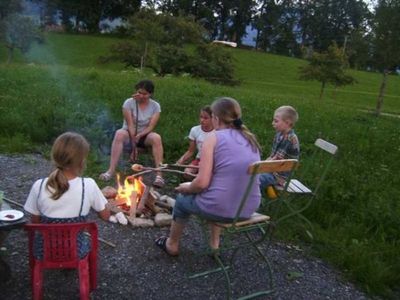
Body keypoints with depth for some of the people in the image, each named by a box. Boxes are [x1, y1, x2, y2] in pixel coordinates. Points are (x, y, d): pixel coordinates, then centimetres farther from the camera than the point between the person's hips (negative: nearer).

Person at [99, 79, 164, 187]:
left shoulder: (155, 106, -5)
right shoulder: (129, 103, -10)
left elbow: (151, 127, -12)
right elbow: (130, 125, -17)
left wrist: (139, 135, -31)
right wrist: (133, 145, -24)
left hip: (144, 136, 1)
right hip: (129, 135, -1)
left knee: (156, 138, -33)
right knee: (119, 134, -36)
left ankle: (159, 174, -37)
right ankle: (111, 171, -39)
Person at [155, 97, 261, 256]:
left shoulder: (214, 137, -11)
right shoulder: (250, 139, 7)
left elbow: (202, 183, -17)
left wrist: (187, 188, 5)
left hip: (220, 208, -5)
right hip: (249, 209, 6)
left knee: (183, 199, 26)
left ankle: (172, 245, 44)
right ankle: (214, 242, 40)